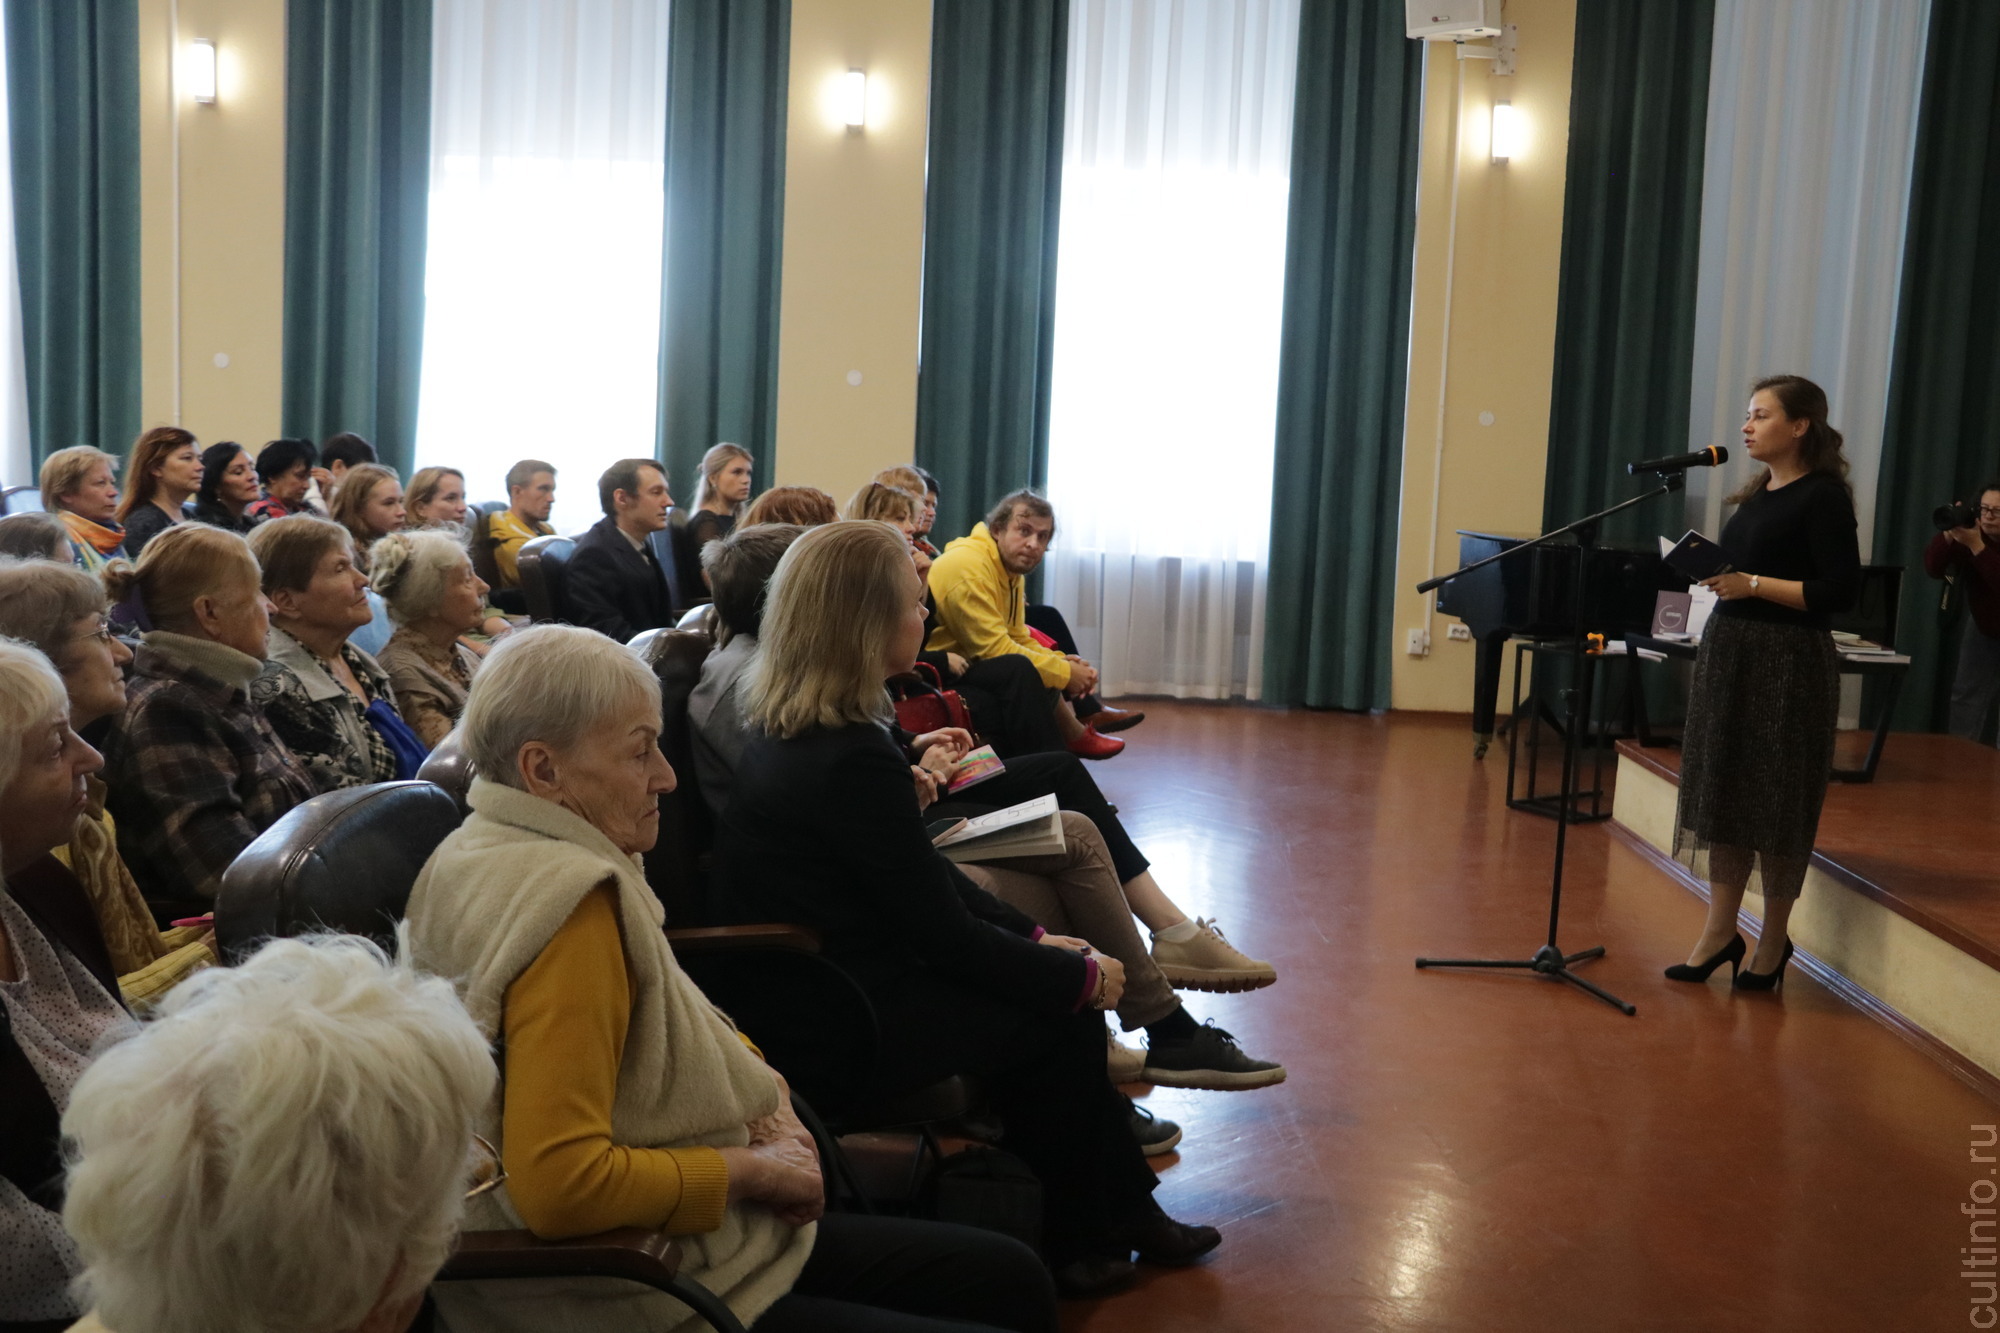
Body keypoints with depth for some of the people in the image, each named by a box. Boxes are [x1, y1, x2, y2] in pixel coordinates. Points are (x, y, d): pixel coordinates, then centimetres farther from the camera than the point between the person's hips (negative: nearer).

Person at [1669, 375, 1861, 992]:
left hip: (1787, 664, -8)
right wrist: (1714, 571, 5)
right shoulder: (1757, 494, 13)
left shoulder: (1823, 496, -11)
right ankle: (1720, 931, 17)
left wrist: (1752, 584, -19)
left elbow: (1841, 589, -18)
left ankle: (1773, 941, 16)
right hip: (1728, 652, 8)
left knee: (1775, 802, 2)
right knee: (1720, 788, 8)